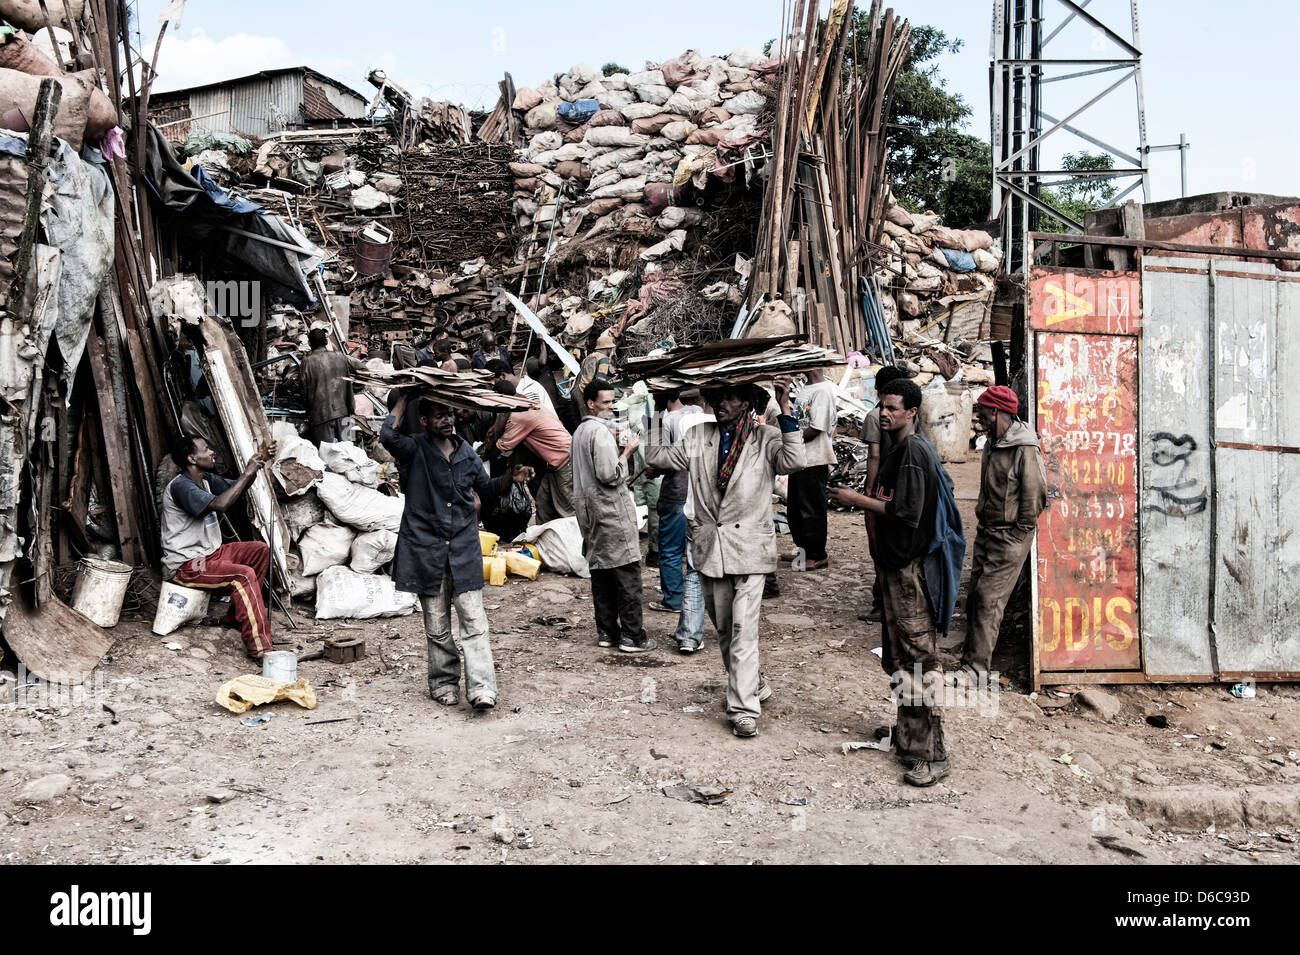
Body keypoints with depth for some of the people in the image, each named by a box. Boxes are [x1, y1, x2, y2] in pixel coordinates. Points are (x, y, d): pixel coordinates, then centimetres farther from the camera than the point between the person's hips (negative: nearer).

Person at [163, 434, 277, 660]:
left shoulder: (206, 479, 8)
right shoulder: (180, 486, -21)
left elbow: (236, 488, 18)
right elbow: (220, 504, -36)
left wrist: (258, 462, 1)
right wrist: (247, 473, -27)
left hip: (208, 553, 10)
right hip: (184, 565, -10)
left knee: (260, 550, 8)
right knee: (244, 575, -27)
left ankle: (237, 616, 14)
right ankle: (259, 648, -30)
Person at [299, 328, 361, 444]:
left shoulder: (307, 361, -7)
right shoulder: (339, 357, 1)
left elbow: (303, 390, -6)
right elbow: (359, 366, 15)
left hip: (321, 414, -3)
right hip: (343, 412, 3)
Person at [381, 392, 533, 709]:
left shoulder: (466, 451, 10)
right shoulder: (414, 450, -3)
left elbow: (485, 487, 23)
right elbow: (388, 435, -24)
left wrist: (511, 478, 4)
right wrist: (404, 398, -10)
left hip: (464, 547, 2)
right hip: (426, 548, -2)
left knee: (474, 620, -6)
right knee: (436, 626, 8)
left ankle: (481, 688, -9)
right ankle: (443, 683, 22)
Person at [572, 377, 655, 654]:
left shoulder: (581, 430, 16)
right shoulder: (600, 431, -15)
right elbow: (610, 475, -22)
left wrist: (619, 451, 15)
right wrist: (627, 452, -9)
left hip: (590, 511, 10)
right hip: (611, 510, -10)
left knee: (600, 573, 11)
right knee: (627, 573, -5)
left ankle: (606, 632, 16)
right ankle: (632, 636, -2)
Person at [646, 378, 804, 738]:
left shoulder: (765, 438, -3)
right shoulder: (698, 437, 9)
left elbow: (794, 461, -21)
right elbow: (657, 456, 4)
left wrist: (785, 410, -23)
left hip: (749, 547, -5)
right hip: (710, 546, 5)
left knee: (743, 628, -9)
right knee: (723, 628, 15)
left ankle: (744, 708, -1)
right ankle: (752, 685, 35)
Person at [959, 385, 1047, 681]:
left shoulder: (1025, 450, -18)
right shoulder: (991, 443, 9)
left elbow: (1035, 496, -16)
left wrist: (1018, 534, -10)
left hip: (1011, 537, -8)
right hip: (986, 531, 8)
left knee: (988, 598, -8)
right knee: (975, 595, 11)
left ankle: (977, 666, -3)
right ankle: (973, 653, 23)